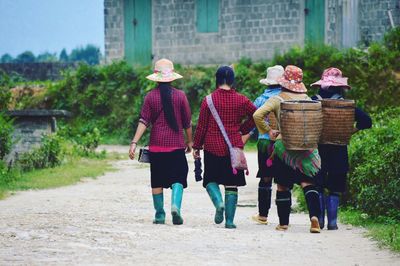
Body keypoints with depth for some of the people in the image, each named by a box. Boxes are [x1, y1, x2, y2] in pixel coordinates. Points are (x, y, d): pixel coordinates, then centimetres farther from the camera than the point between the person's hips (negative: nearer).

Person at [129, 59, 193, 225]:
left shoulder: (151, 96, -1)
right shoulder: (180, 96, 0)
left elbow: (144, 121, -6)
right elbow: (187, 122, 5)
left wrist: (134, 142, -7)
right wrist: (189, 141, 17)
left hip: (156, 146, 1)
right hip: (176, 144, -1)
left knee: (157, 181, 9)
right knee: (177, 178, 2)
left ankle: (159, 215, 11)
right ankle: (175, 205, -22)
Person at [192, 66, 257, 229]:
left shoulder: (208, 100, -5)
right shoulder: (241, 100, -1)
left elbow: (201, 126, -2)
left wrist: (196, 146, 7)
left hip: (213, 147, -1)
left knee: (211, 180, 12)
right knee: (232, 184, 7)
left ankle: (219, 202, -17)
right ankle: (229, 220, 2)